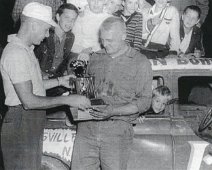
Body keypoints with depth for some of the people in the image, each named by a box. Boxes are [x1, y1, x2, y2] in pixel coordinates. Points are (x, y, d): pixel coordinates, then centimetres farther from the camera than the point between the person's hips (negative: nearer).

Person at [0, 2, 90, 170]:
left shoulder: (26, 49, 14)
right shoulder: (16, 53, -19)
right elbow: (29, 101, -23)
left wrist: (59, 81, 17)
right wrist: (67, 100, -20)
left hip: (32, 127, 10)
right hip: (21, 126, -10)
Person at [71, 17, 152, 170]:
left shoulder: (140, 63, 1)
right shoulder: (96, 58, 16)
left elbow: (144, 101, -4)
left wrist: (113, 111, -16)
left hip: (117, 130, -4)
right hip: (86, 128, 4)